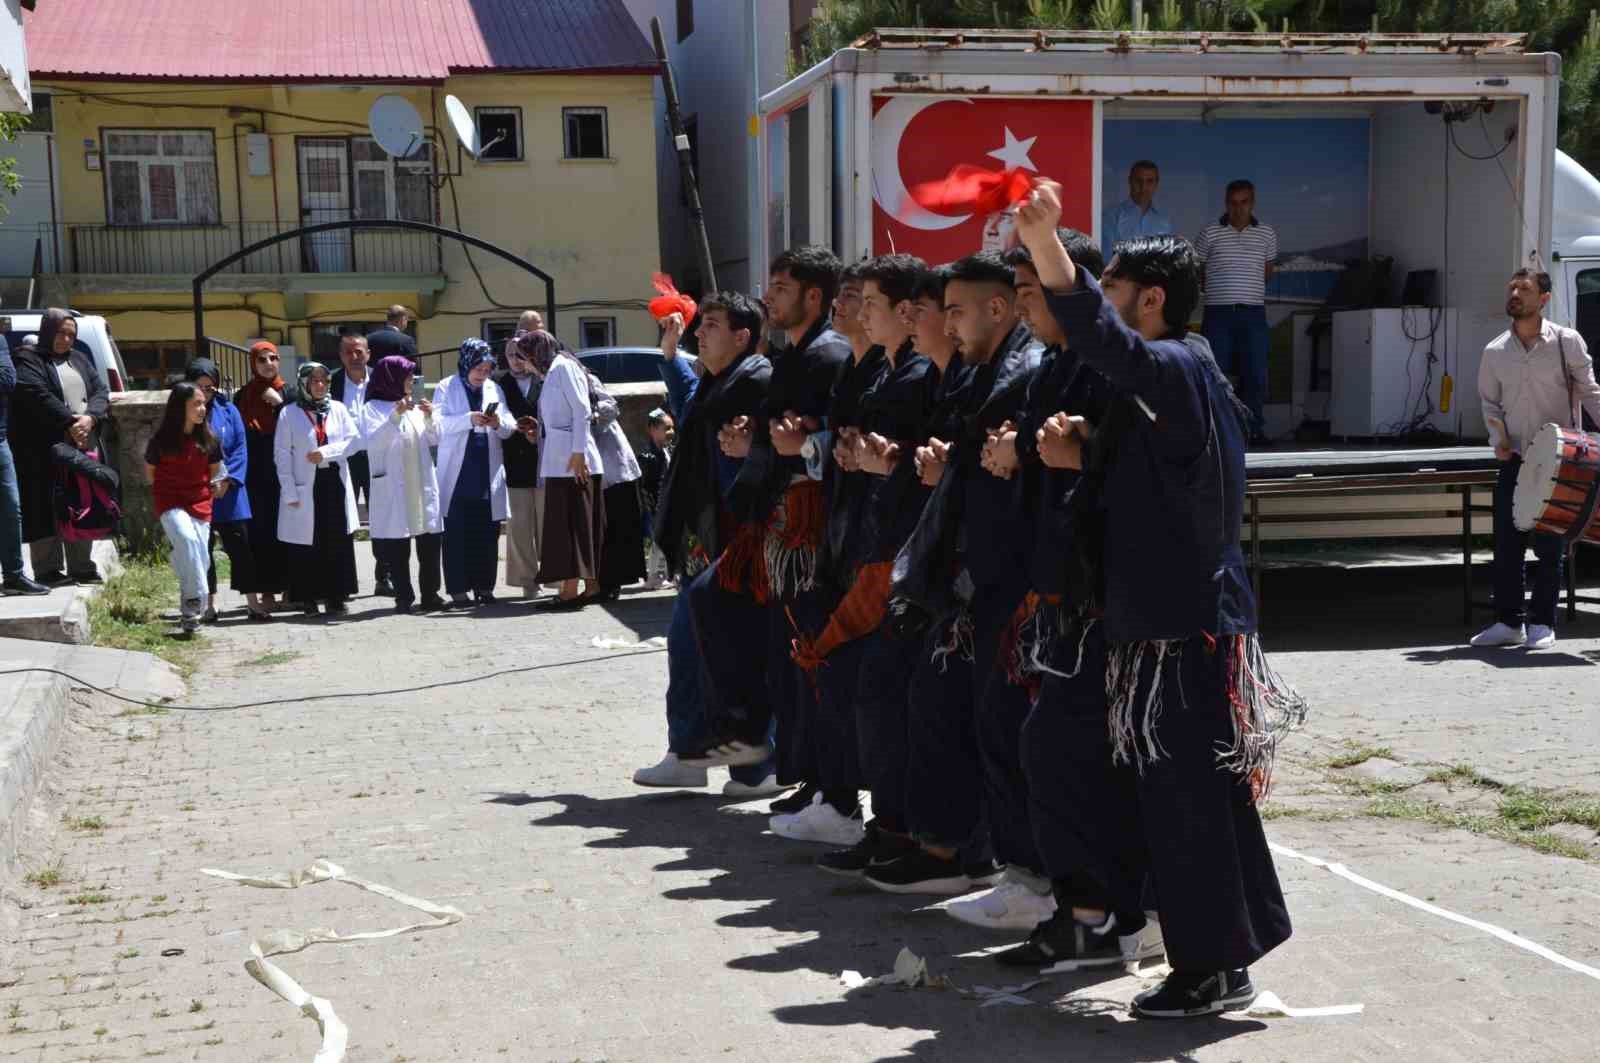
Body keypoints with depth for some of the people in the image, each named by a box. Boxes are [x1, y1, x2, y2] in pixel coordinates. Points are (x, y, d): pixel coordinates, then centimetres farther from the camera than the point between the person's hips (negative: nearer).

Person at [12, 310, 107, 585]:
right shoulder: (29, 361, 1)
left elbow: (100, 391, 10)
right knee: (47, 508, -4)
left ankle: (82, 567, 13)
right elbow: (38, 396, -13)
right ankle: (48, 569, -1)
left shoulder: (80, 359, 20)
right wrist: (69, 422, -20)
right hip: (45, 449, -6)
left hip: (84, 445, 6)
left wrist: (90, 418, -9)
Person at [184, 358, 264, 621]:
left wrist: (227, 481, -10)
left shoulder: (228, 410, 5)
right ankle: (209, 605, 12)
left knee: (240, 547, 1)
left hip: (228, 492, 1)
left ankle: (253, 603, 4)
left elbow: (240, 448, 2)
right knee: (202, 549, 5)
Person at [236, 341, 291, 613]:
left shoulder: (287, 393, 5)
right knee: (260, 532, -4)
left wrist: (280, 404, -14)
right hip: (256, 476, 0)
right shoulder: (243, 396, 7)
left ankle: (289, 587, 10)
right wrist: (240, 473, -1)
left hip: (284, 472, 0)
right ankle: (266, 591, -2)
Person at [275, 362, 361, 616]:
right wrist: (290, 492, -9)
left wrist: (326, 452, -13)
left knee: (338, 542, 3)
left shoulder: (338, 409, 8)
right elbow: (282, 455, -3)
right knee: (306, 544, 1)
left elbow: (354, 440, 1)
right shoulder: (290, 414, -1)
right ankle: (307, 597, 9)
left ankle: (335, 595, 10)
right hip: (306, 487, -3)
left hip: (336, 483, 3)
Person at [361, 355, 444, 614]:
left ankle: (430, 593, 6)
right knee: (397, 543, -2)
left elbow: (434, 440, 13)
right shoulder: (373, 408, 0)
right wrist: (395, 416, -22)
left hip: (422, 483, 4)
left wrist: (429, 417, -4)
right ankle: (403, 596, 4)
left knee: (430, 539, 0)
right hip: (393, 486, -4)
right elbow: (374, 441, -14)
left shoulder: (415, 406, 14)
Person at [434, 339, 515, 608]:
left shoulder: (494, 390, 13)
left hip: (488, 475, 3)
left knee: (488, 534, 5)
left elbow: (509, 429, 7)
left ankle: (484, 587, 13)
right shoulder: (446, 388, 3)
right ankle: (459, 591, 0)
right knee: (457, 534, -2)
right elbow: (438, 423, -10)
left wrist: (499, 423, -15)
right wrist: (469, 419, -23)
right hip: (458, 474, -3)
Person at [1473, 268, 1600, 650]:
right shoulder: (1494, 352, 4)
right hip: (1515, 460, 3)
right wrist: (1498, 439, -2)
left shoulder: (1567, 342, -4)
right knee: (1506, 544, 2)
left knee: (1550, 546, 0)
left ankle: (1542, 623, 9)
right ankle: (1509, 622, 12)